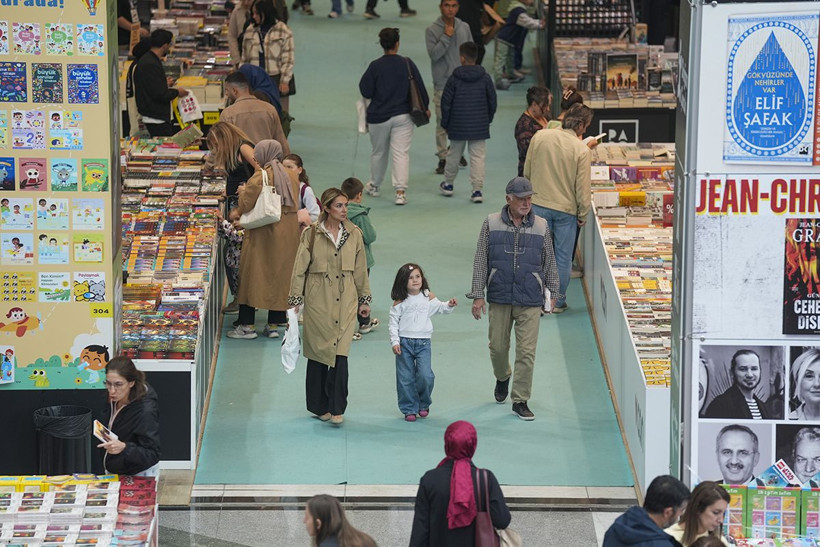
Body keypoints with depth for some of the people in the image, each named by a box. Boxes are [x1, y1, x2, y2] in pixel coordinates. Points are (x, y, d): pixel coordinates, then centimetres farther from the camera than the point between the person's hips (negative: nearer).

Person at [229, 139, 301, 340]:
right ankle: (274, 325, 14)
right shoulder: (292, 178, 5)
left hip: (263, 235, -6)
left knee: (252, 276, 4)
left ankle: (247, 325, 5)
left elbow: (246, 207, -14)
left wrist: (243, 192, 9)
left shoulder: (258, 180, -15)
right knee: (280, 277, 12)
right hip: (288, 237, 6)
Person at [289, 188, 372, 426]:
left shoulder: (354, 234, 5)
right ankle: (320, 406, 18)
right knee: (319, 354, 5)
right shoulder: (311, 234, -4)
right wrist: (295, 300, -2)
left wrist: (364, 300, 15)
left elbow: (360, 270, 13)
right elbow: (300, 269, -1)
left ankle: (336, 408, -4)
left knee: (340, 355, -7)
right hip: (318, 301, -2)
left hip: (345, 301, 2)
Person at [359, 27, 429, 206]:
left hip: (378, 117, 0)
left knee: (378, 152, 17)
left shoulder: (375, 66, -10)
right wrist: (425, 107, 15)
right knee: (401, 153, -2)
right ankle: (400, 190, -13)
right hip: (402, 116, 0)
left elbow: (366, 92, -8)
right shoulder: (407, 64, -6)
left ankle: (374, 186, 35)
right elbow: (419, 87, 1)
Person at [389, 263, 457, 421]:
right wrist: (395, 342, -7)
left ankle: (423, 404, 15)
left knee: (425, 376, -10)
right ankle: (409, 409, 14)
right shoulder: (400, 301, -1)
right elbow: (393, 322, 0)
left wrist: (449, 305, -5)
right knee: (406, 378, 2)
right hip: (404, 342, -1)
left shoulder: (428, 297, 5)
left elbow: (440, 307, 16)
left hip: (423, 343, 1)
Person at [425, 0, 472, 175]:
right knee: (443, 122, -2)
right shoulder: (432, 30, -5)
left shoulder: (464, 28, 7)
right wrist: (446, 36, -20)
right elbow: (433, 54, -15)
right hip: (443, 83, -4)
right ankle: (443, 158, 5)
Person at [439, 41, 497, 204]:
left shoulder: (454, 78, -7)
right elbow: (492, 101, 4)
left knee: (454, 154, 17)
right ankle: (477, 190, -6)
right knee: (478, 157, 1)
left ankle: (448, 184, 33)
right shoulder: (485, 78, -3)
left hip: (457, 126, 0)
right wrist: (488, 119, 18)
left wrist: (445, 123, 9)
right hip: (479, 126, 0)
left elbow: (446, 103, -4)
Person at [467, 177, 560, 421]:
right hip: (499, 298, 1)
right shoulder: (491, 224, -1)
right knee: (498, 346, 11)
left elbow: (549, 263, 10)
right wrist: (478, 295, -1)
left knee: (526, 352, -5)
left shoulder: (541, 227, 1)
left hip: (530, 301, -1)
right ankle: (502, 377, 43)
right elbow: (481, 261, 2)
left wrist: (553, 293, 13)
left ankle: (520, 401, 4)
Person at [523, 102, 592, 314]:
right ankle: (558, 301, 18)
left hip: (538, 204, 2)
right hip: (566, 209, -2)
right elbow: (583, 188, -12)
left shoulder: (539, 137, -6)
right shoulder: (581, 150, -16)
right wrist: (583, 215, 2)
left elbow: (527, 172, 5)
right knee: (563, 257, 11)